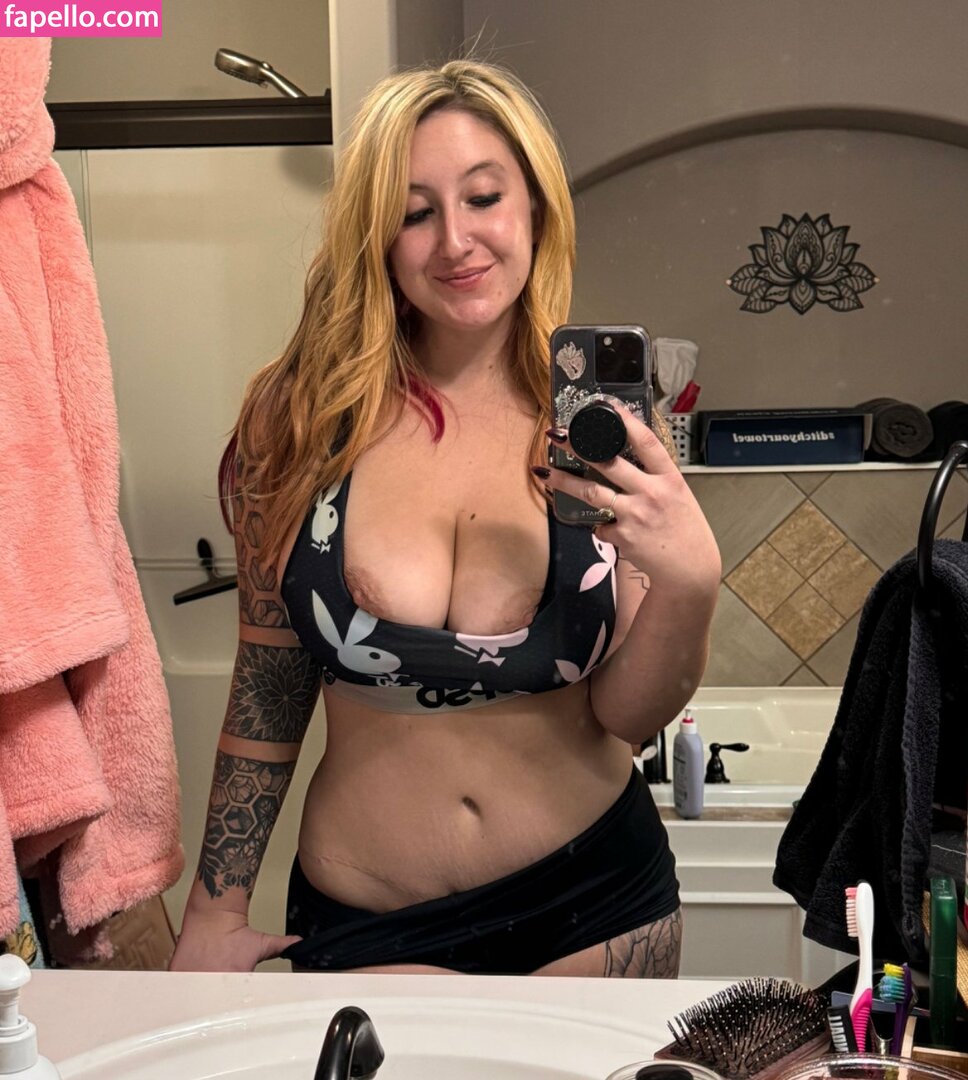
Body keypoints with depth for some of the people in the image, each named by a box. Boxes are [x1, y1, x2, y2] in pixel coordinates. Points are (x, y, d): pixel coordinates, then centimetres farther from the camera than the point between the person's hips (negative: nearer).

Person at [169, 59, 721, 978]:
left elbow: (626, 716, -7)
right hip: (366, 928, 0)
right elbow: (267, 686, 0)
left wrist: (688, 582, -25)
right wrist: (215, 912, 4)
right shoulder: (297, 418, -10)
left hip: (595, 908, 1)